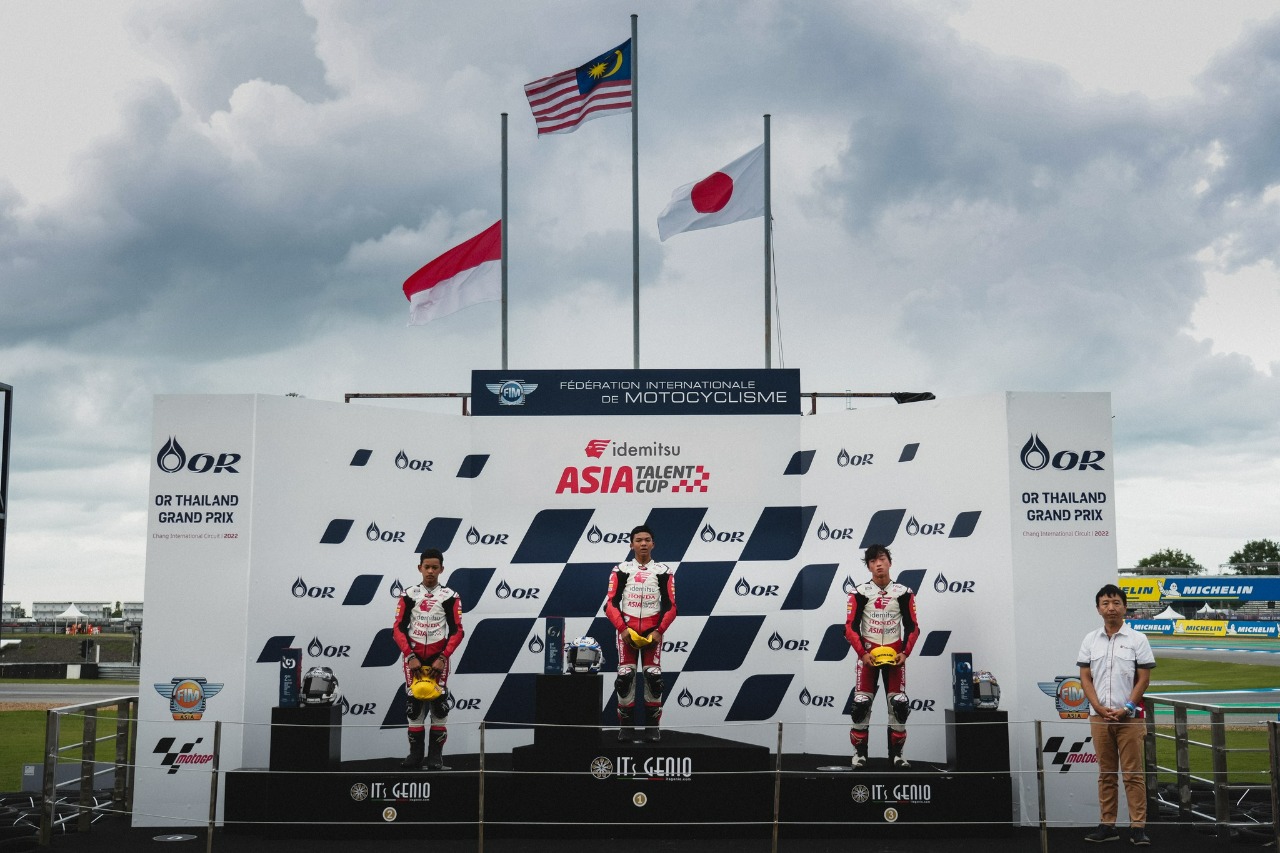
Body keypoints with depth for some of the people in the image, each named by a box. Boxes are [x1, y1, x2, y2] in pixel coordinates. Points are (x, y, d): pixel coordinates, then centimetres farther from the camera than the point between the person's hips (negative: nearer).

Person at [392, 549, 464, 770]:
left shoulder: (450, 596, 1)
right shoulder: (409, 595, 4)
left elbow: (456, 631, -1)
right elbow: (398, 628, 1)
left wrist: (442, 658, -11)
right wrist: (410, 657, -9)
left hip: (438, 658, -1)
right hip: (413, 657, 1)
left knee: (439, 705, -6)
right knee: (413, 705, 0)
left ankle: (436, 755, 2)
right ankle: (415, 753, 9)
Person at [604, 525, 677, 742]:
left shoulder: (663, 571, 6)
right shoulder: (621, 570, 5)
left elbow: (670, 606, 4)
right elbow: (611, 603, 0)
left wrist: (659, 631, -8)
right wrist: (622, 629, -11)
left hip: (652, 632, 0)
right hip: (626, 630, 0)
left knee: (654, 677, -7)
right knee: (625, 677, -7)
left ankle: (652, 726, 4)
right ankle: (626, 726, 3)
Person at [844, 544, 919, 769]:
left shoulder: (903, 593, 1)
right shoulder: (860, 593, -3)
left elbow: (912, 626, 3)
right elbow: (851, 627, -4)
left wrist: (905, 653, -10)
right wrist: (862, 653, -15)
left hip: (894, 655, 1)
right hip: (868, 654, -1)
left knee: (899, 705, -2)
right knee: (861, 704, -6)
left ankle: (897, 754, 9)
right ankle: (859, 754, 3)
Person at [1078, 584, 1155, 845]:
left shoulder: (1137, 639, -2)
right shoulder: (1090, 640, 6)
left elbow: (1143, 679, -3)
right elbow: (1085, 678, 5)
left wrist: (1126, 708, -12)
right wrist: (1100, 708, -7)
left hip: (1130, 717, -3)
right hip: (1099, 717, 3)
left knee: (1133, 773, -2)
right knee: (1106, 773, 8)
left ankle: (1138, 826, 2)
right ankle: (1108, 824, 13)